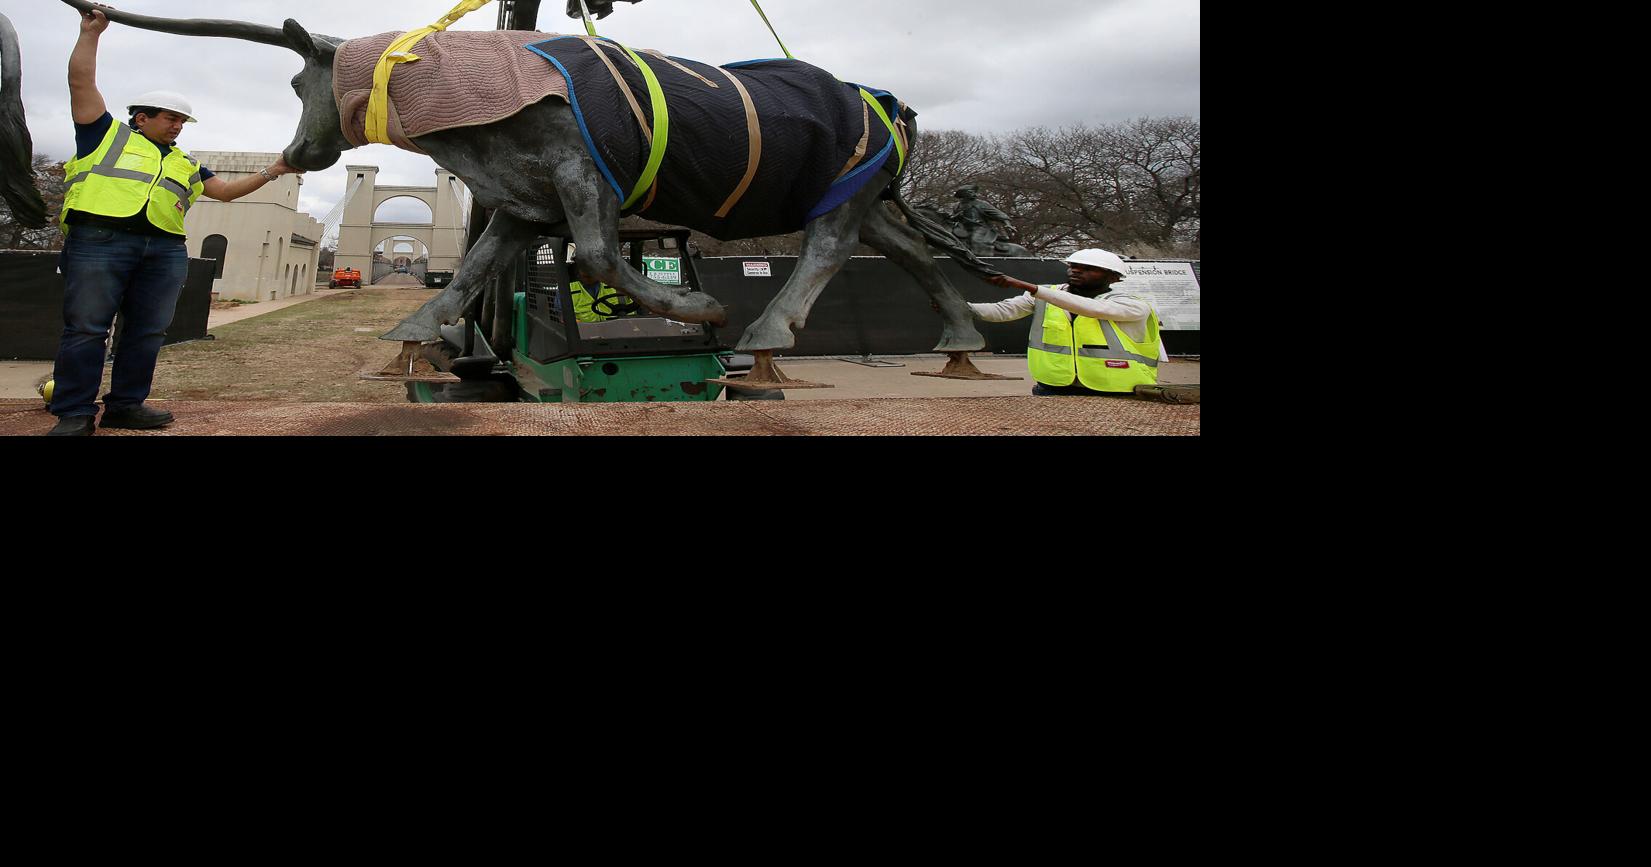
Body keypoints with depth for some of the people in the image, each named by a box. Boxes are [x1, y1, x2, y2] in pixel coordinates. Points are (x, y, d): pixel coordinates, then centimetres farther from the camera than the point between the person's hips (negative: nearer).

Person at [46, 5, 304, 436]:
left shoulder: (185, 164, 28)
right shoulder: (108, 134, 15)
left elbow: (227, 190, 29)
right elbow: (81, 82, 9)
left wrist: (271, 172, 20)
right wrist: (91, 33, 8)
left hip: (165, 251, 6)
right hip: (99, 241, -5)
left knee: (147, 332, 2)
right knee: (86, 328, -8)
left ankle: (125, 405, 10)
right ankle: (75, 413, -6)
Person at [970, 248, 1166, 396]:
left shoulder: (1135, 305, -7)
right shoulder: (1045, 296, 8)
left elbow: (1092, 308, -24)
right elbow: (1001, 311, -2)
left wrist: (1030, 287, -29)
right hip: (1052, 390, 3)